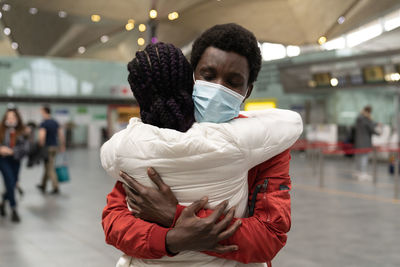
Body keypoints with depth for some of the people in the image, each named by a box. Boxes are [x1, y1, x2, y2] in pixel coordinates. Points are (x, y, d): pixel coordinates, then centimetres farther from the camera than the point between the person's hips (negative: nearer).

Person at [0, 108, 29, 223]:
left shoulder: (21, 132, -4)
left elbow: (25, 147, -10)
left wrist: (11, 151, -20)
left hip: (15, 160, 2)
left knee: (12, 185, 10)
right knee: (10, 183, -9)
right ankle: (14, 210, 2)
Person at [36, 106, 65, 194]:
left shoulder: (43, 124, -13)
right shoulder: (55, 122, 9)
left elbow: (42, 137, -24)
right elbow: (61, 134, 10)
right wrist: (62, 146, 15)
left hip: (47, 147, -7)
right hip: (55, 147, 7)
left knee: (50, 169, -3)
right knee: (47, 167, 19)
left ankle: (56, 188, -5)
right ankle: (43, 186, 29)